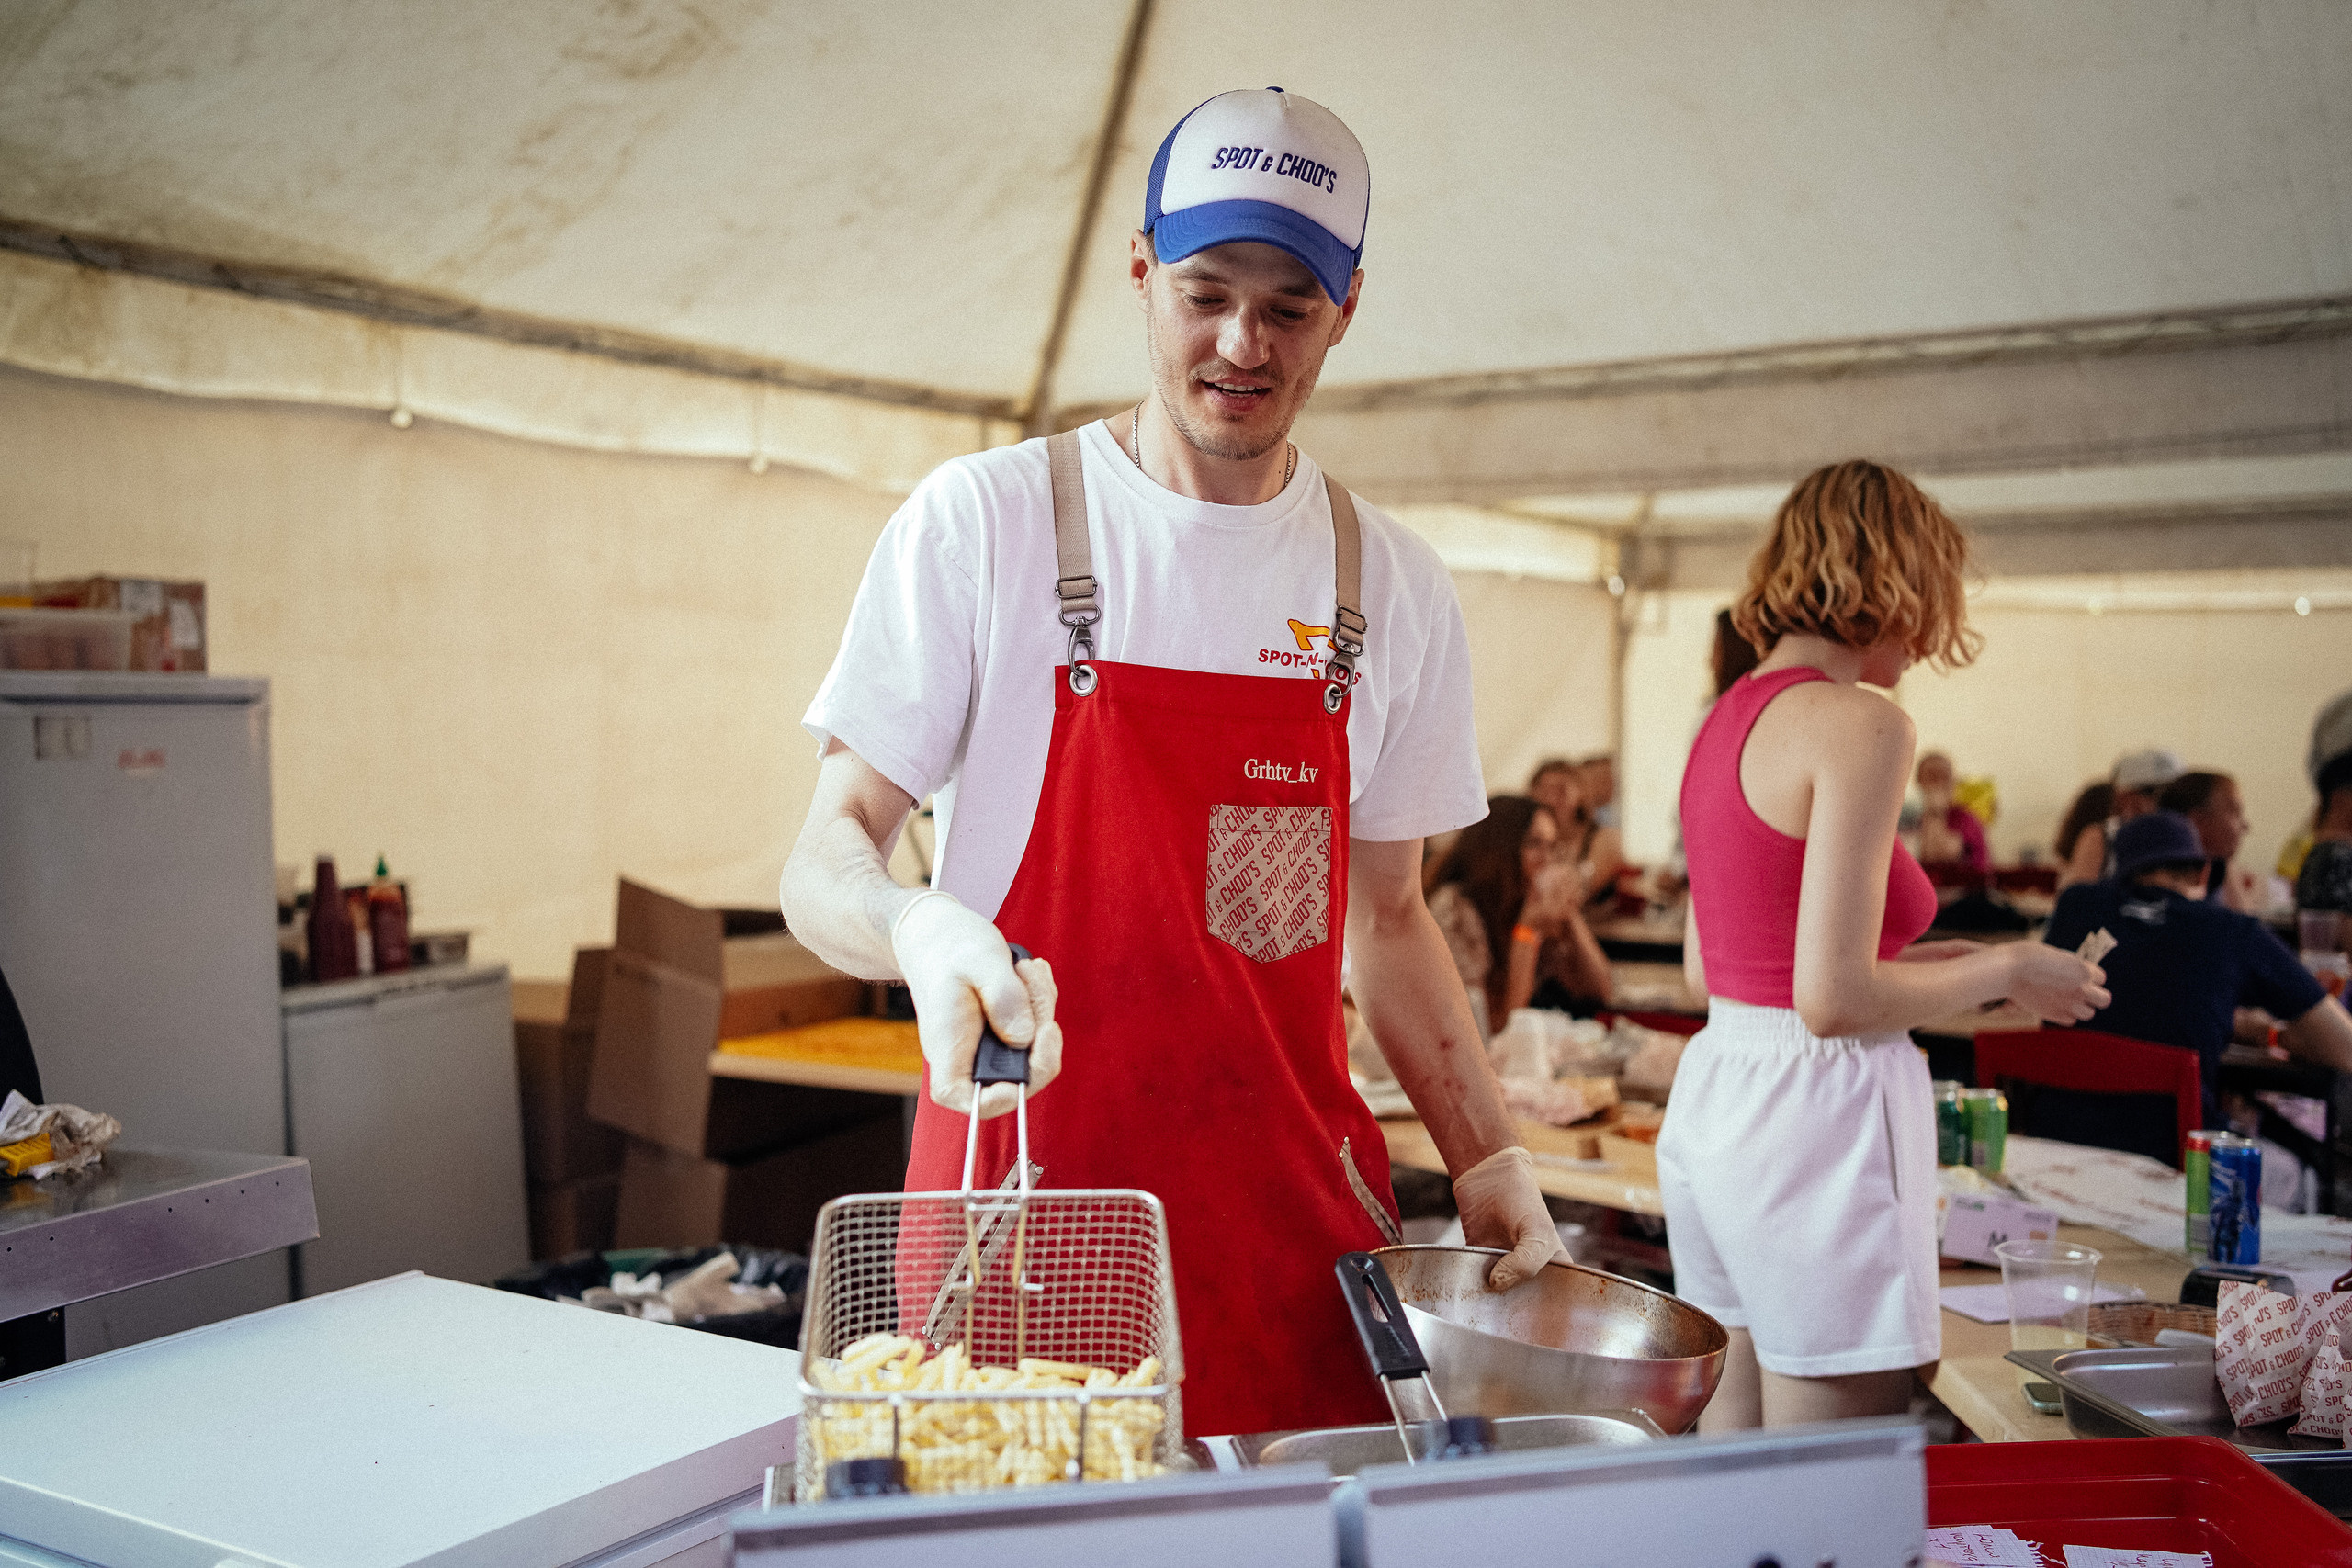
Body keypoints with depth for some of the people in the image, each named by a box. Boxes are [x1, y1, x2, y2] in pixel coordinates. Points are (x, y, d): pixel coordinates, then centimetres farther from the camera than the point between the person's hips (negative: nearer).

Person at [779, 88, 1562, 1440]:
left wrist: (1488, 1158, 4)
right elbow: (826, 862, -5)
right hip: (1026, 1183, -3)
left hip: (1294, 1203, 3)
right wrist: (918, 930, -27)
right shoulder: (983, 520, -5)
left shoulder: (1396, 585, 6)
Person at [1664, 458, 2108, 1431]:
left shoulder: (1728, 719, 12)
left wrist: (1931, 962, 19)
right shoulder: (1858, 725, -14)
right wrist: (2003, 972, -3)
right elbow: (1833, 998, -19)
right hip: (1816, 1114, -9)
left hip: (1713, 1095, 9)